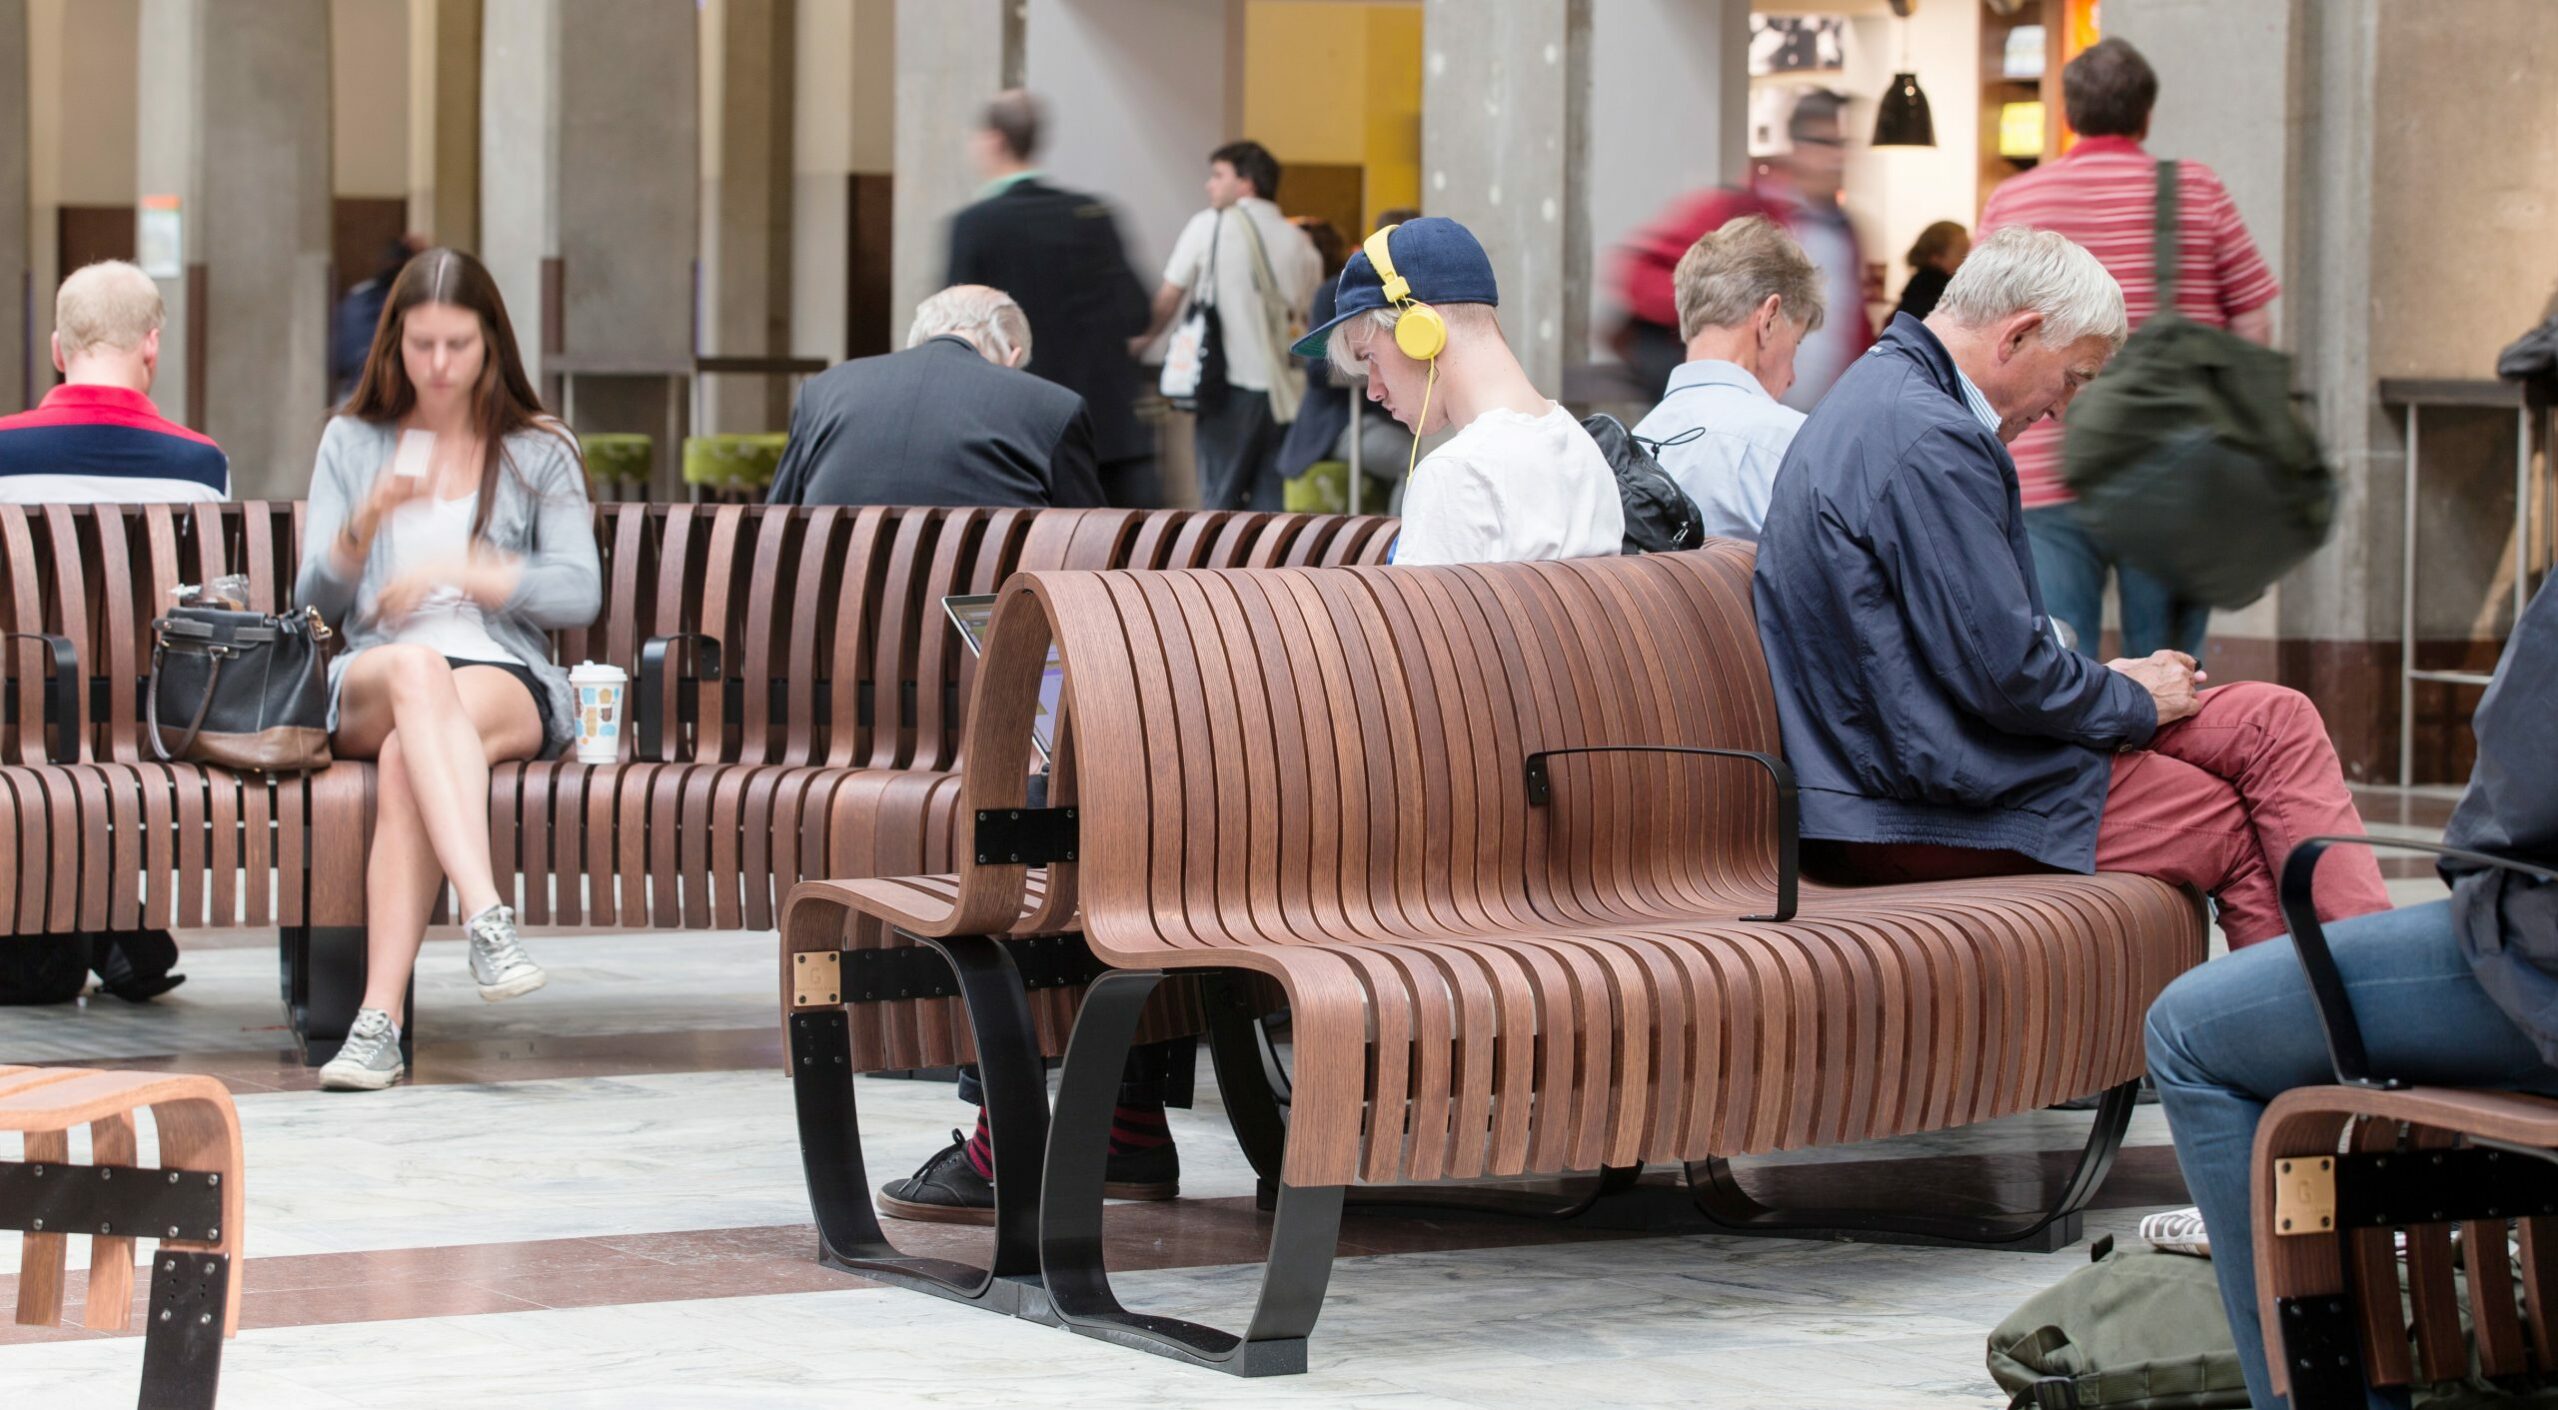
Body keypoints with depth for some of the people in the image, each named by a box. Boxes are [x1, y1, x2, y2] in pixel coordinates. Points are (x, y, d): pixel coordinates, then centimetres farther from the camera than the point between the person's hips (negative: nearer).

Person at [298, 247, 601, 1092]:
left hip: (509, 681, -1)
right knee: (416, 667, -39)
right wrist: (367, 522, -11)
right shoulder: (351, 443, 17)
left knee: (407, 754, -38)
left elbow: (579, 595, 1)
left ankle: (380, 1019, -48)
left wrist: (456, 569, -11)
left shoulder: (540, 453, 14)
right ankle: (487, 919, -56)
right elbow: (314, 598, 8)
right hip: (367, 684, 1)